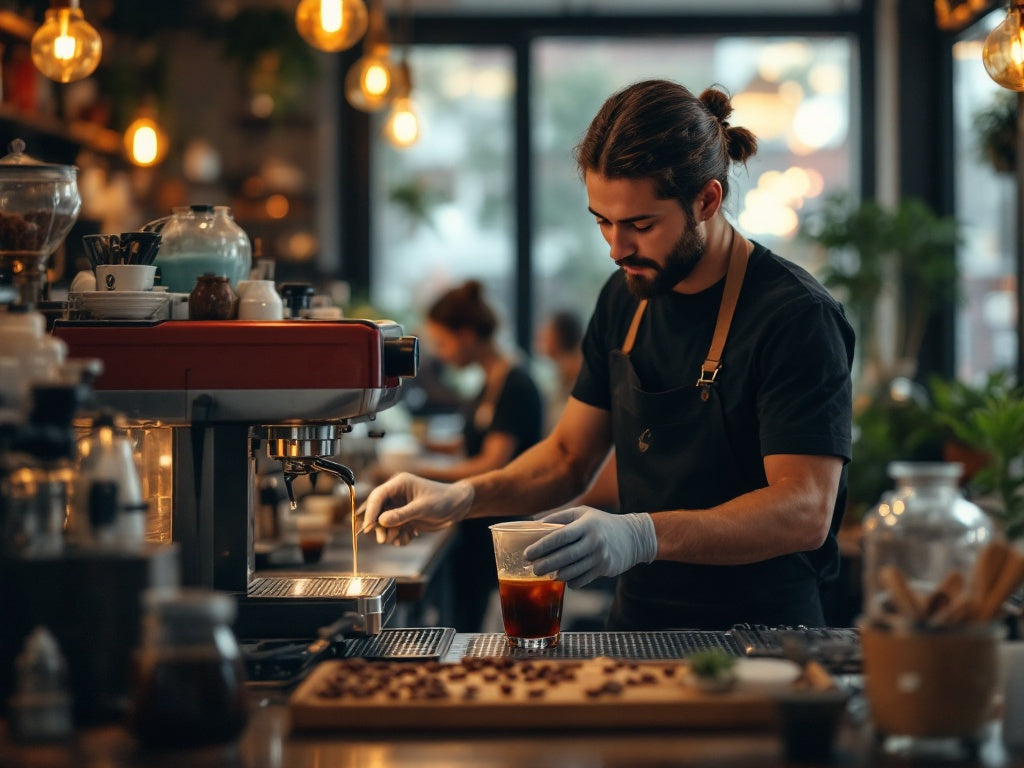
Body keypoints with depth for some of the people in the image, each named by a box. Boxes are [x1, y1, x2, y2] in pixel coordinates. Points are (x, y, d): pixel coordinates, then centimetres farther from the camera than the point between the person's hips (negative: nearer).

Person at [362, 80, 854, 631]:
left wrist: (643, 535, -34)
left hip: (762, 650, -7)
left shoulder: (798, 317, -12)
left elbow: (806, 512, -20)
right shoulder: (626, 298, 11)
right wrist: (463, 498, 2)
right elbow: (570, 455, 20)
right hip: (636, 631, 7)